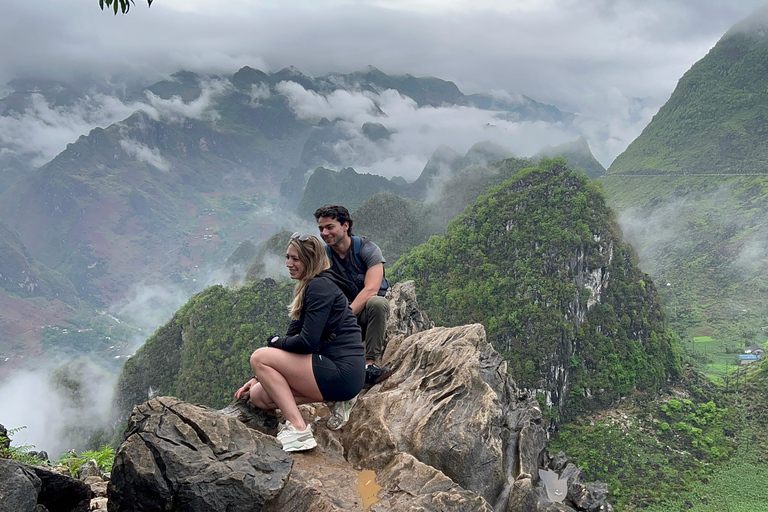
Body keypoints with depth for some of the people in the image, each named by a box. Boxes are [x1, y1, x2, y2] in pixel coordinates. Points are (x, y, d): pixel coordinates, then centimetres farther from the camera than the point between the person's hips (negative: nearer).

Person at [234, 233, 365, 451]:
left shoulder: (320, 286, -11)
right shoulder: (307, 288, 19)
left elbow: (307, 342, -20)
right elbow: (294, 338, 20)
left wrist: (275, 342, -1)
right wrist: (260, 378, 18)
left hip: (342, 372, -10)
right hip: (341, 374, 10)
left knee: (259, 358, -9)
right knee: (258, 395, 7)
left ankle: (298, 430, -13)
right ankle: (334, 400, 6)